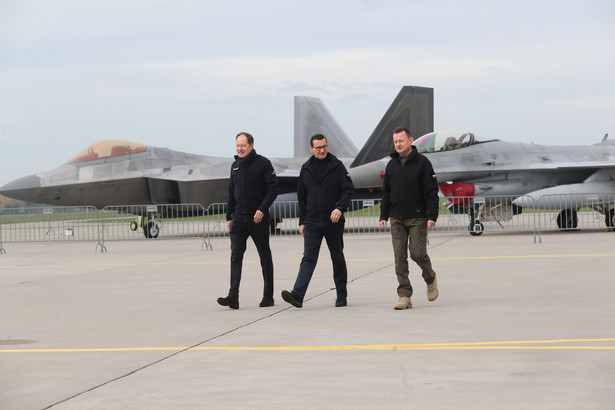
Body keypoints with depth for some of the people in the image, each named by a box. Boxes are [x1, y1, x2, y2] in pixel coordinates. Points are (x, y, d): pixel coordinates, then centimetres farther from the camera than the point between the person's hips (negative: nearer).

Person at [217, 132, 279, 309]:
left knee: (265, 257, 6)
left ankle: (268, 295, 14)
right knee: (235, 256, -8)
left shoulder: (263, 163, -5)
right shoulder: (235, 166, 12)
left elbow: (273, 188, -10)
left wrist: (262, 209, -21)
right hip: (239, 219, 4)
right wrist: (229, 217, 14)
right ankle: (233, 296, -15)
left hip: (258, 218, -4)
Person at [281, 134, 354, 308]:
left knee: (338, 259, 9)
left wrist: (339, 207, -23)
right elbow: (301, 197, 14)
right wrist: (302, 222, 11)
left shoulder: (337, 166, -1)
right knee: (308, 258, -10)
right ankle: (297, 295, -22)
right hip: (312, 223, 2)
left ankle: (341, 295, 20)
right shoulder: (306, 169, 8)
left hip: (333, 222, -1)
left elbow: (348, 190, -6)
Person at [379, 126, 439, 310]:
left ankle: (430, 279, 23)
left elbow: (432, 191, -6)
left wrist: (432, 216, -13)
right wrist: (383, 216, 8)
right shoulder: (391, 165, 11)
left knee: (417, 253, -8)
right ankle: (404, 296, -1)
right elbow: (386, 192, 16)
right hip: (397, 218, 4)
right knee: (400, 257, -2)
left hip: (417, 217, -4)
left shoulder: (422, 162, -3)